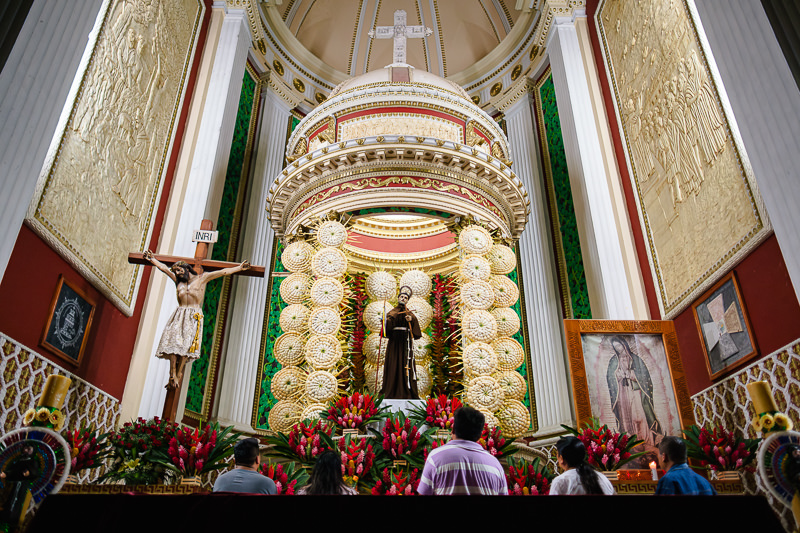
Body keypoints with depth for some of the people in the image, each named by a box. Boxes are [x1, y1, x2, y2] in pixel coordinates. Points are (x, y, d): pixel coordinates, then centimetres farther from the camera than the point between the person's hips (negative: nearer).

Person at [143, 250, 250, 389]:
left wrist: (239, 268, 10)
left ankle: (178, 373, -18)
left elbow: (222, 272, 11)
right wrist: (152, 259, 39)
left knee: (187, 342, -16)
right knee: (173, 341, -14)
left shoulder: (201, 278, 13)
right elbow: (163, 267, 32)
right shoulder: (178, 281, 23)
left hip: (194, 316, -3)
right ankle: (173, 374, -19)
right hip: (179, 314, 3)